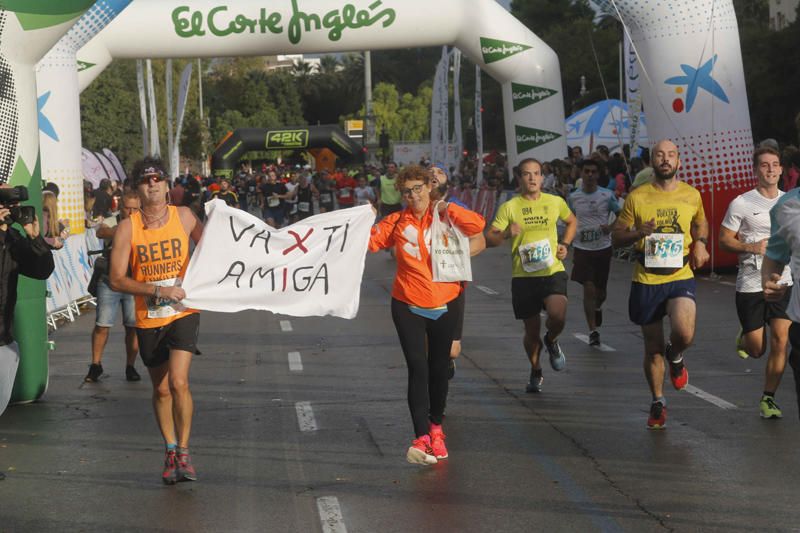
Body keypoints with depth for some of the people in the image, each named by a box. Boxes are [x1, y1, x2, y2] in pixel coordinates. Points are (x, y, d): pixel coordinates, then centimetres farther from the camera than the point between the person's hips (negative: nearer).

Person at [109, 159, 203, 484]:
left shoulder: (183, 216, -1)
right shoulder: (127, 228, -6)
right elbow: (116, 279, -10)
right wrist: (159, 290, -19)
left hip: (183, 313, -1)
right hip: (148, 320, 1)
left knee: (178, 382, -18)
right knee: (161, 390, 12)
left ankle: (183, 452, -4)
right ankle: (170, 451, 30)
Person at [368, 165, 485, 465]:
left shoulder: (445, 217, -1)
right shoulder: (397, 222, 1)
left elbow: (476, 226, -15)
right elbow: (370, 241, -7)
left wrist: (446, 209, -19)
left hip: (443, 306, 1)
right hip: (408, 307, -1)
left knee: (438, 369, 14)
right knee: (418, 368, -14)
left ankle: (436, 427, 34)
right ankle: (421, 438, -16)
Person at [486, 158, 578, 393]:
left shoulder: (555, 202, 5)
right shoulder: (509, 207, -2)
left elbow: (572, 221, 25)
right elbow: (488, 239, -5)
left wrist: (566, 245, 10)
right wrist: (505, 234, -25)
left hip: (553, 271, 0)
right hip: (523, 275, 0)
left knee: (557, 316, -26)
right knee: (531, 331, 7)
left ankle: (551, 341, 10)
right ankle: (536, 372, 34)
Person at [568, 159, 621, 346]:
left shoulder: (607, 195, -5)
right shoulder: (574, 197, -1)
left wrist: (611, 227, -15)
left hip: (603, 248, 0)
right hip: (582, 249, 0)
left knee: (600, 291, 11)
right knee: (589, 289, -10)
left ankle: (597, 307, 47)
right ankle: (593, 331, -4)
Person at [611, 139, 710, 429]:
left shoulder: (691, 195, 4)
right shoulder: (637, 197, -2)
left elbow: (701, 223, 24)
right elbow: (616, 237, 2)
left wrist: (700, 243, 3)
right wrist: (638, 233, -18)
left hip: (681, 277, 0)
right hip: (646, 280, 0)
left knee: (684, 334, -24)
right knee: (652, 347, 9)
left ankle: (675, 356, 13)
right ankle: (658, 402, 29)